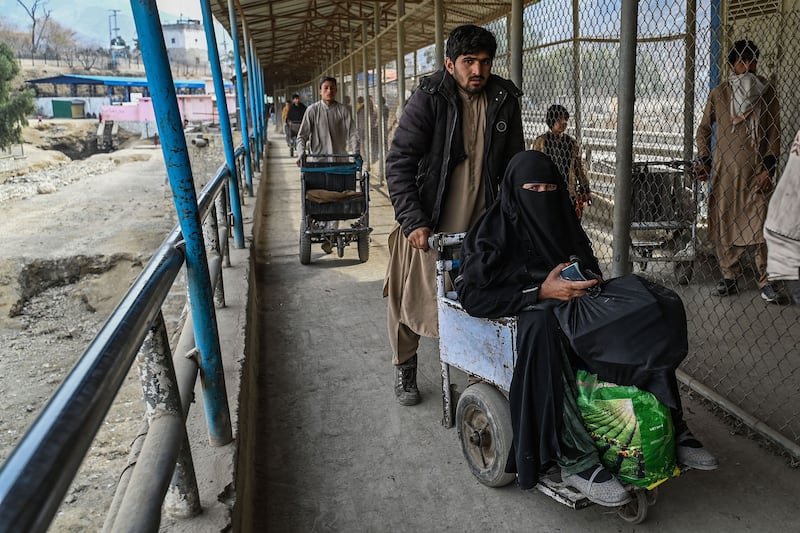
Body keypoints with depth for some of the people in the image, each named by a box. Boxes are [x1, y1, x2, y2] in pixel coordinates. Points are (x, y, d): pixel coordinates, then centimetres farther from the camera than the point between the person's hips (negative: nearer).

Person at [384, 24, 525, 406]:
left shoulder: (504, 99, 1)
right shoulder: (429, 98, -10)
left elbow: (514, 164, 10)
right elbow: (399, 163, -13)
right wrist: (413, 222, -21)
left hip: (481, 224, 3)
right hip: (428, 224, -2)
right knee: (412, 297, 8)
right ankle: (404, 367, 30)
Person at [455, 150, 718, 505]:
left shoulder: (565, 224, 19)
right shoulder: (493, 232, 0)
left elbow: (592, 271, 27)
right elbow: (471, 296, -10)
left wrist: (589, 281, 0)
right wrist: (541, 292, -16)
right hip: (530, 313, -6)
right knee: (542, 324, -42)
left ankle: (671, 428, -12)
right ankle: (575, 459, -41)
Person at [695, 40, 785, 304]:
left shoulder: (767, 92, 4)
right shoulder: (719, 94, 4)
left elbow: (774, 133, 4)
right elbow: (704, 129, 10)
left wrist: (768, 169, -5)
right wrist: (704, 161, -1)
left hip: (755, 170, -1)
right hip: (724, 170, 1)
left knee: (758, 225, -4)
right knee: (723, 224, 3)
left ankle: (766, 282, 6)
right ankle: (729, 277, 16)